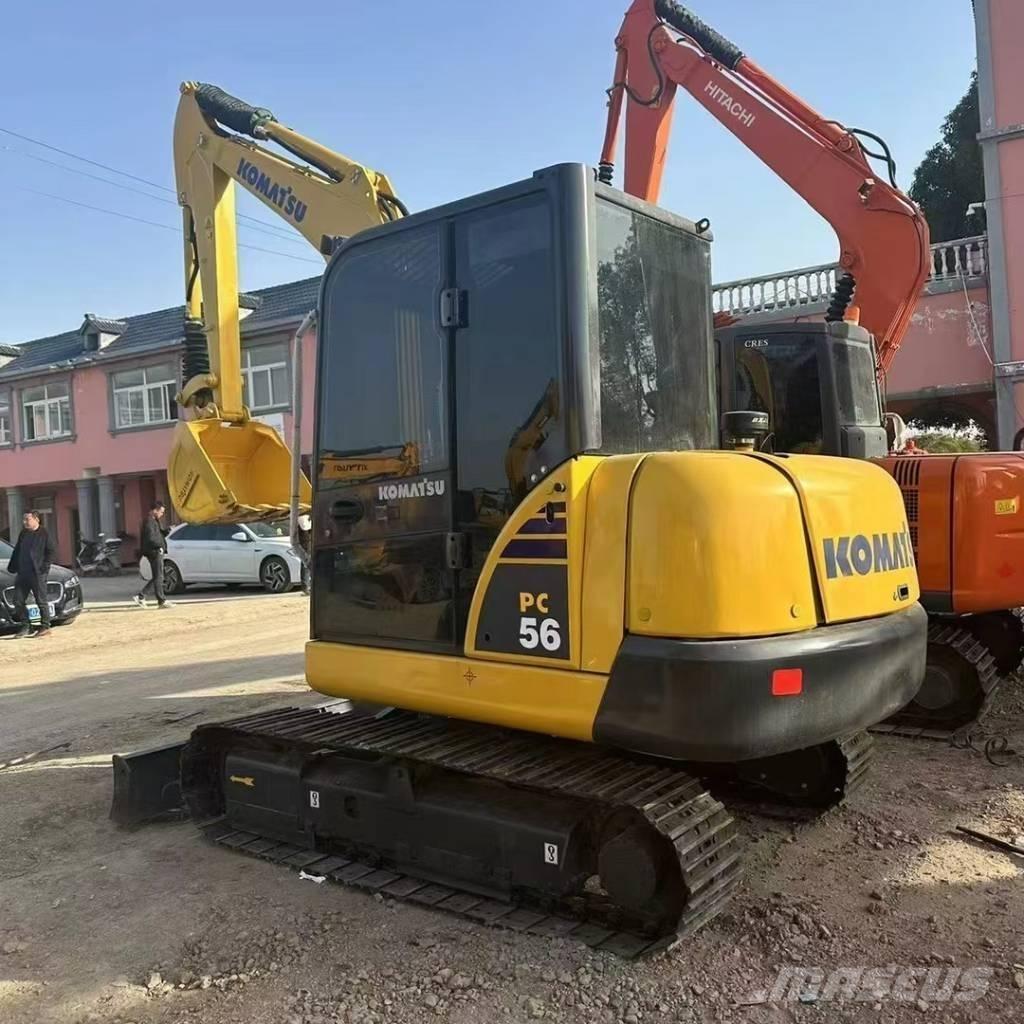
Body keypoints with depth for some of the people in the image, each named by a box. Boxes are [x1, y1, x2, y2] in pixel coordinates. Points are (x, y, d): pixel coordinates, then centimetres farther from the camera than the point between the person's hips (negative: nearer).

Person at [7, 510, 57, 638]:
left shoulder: (44, 534, -6)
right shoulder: (23, 534, 13)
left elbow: (52, 552, -8)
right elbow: (16, 551, 21)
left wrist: (44, 566, -16)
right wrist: (12, 566, 11)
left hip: (37, 574, -7)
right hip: (22, 573, 7)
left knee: (41, 601, 0)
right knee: (18, 601, 6)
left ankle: (45, 627, 7)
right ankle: (25, 626, 16)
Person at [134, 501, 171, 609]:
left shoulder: (154, 521, 17)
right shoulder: (149, 522, -15)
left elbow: (159, 534, 19)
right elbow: (151, 539, -24)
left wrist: (166, 531, 3)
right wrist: (161, 544, -12)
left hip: (157, 552, 10)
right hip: (154, 552, -10)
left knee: (157, 577, 13)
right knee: (158, 577, -5)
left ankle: (140, 596, 12)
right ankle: (162, 601, 0)